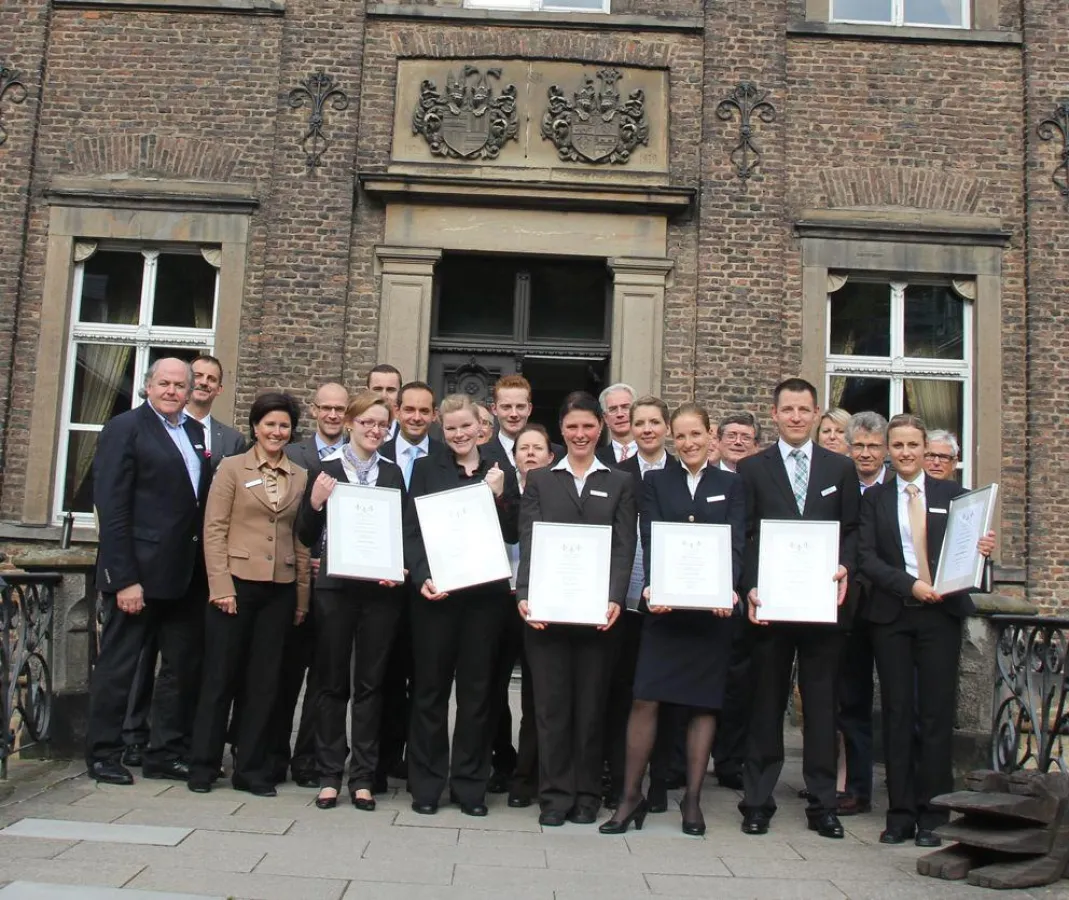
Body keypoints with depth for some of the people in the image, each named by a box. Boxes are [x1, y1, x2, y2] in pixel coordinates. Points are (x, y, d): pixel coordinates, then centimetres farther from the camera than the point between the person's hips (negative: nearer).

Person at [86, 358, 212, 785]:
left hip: (186, 574, 7)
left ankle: (165, 753, 22)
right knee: (117, 667, 5)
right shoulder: (125, 428, -6)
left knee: (183, 666, 11)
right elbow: (111, 509, -12)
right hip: (139, 572, -7)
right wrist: (124, 578, -17)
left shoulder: (195, 432, 13)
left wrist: (204, 569, 4)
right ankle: (103, 755, 18)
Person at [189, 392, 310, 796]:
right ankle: (203, 765, 16)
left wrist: (302, 595, 6)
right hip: (236, 582, -3)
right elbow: (214, 529, -4)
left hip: (280, 590, 3)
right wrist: (221, 586, -11)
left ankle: (252, 769, 17)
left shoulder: (300, 477, 9)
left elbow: (302, 538, 9)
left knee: (263, 681, 7)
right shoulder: (232, 468, 1)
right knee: (220, 676, 4)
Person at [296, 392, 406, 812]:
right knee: (332, 681, 6)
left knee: (370, 682, 6)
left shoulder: (393, 473, 9)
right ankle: (329, 774, 14)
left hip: (381, 589, 2)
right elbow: (307, 536, 2)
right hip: (335, 587, -2)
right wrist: (315, 503, -16)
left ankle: (363, 776, 14)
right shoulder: (325, 469, 2)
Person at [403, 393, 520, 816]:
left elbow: (513, 535, 7)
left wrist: (500, 496, -9)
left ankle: (470, 784, 17)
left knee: (477, 690, 7)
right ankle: (426, 782, 16)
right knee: (430, 689, 6)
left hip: (484, 594, 1)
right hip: (435, 592, -1)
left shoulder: (501, 473, 9)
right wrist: (423, 577, -14)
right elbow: (412, 531, 1)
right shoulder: (426, 469, 6)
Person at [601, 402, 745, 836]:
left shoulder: (730, 485, 11)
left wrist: (727, 589, -19)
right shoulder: (655, 481, 10)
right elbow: (650, 540, -2)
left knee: (704, 703, 5)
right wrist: (653, 587, -19)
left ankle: (692, 799, 15)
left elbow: (736, 544, 0)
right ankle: (632, 796, 5)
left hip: (711, 608, 1)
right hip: (664, 606, 0)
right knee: (644, 700, -6)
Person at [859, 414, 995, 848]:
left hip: (942, 613, 0)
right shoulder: (874, 499, 8)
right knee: (897, 713, 4)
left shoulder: (952, 495, 9)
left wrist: (983, 549, -16)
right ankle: (900, 813, 11)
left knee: (937, 712, 1)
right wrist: (909, 585, -14)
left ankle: (932, 815, 10)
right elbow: (867, 557, -1)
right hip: (892, 615, 0)